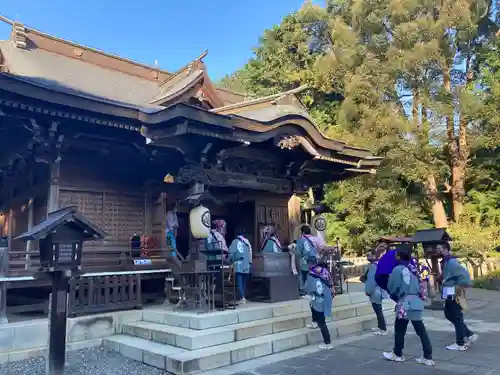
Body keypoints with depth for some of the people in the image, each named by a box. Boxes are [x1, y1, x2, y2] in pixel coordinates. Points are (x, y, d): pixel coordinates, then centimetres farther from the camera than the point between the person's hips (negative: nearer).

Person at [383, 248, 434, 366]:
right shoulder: (412, 268, 11)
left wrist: (394, 296, 15)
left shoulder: (398, 269, -9)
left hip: (405, 303, -6)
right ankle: (428, 357, 8)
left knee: (399, 329, 9)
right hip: (417, 302, 7)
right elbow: (419, 286, 18)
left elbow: (392, 288, -4)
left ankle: (397, 354, 22)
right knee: (421, 329, 8)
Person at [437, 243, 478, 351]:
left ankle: (460, 344, 14)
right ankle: (469, 335, 27)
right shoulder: (445, 261, 11)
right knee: (449, 314, 18)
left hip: (453, 294, -10)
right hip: (449, 294, 10)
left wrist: (458, 291, -21)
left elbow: (464, 274, -28)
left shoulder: (451, 262, -20)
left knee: (457, 318, 1)